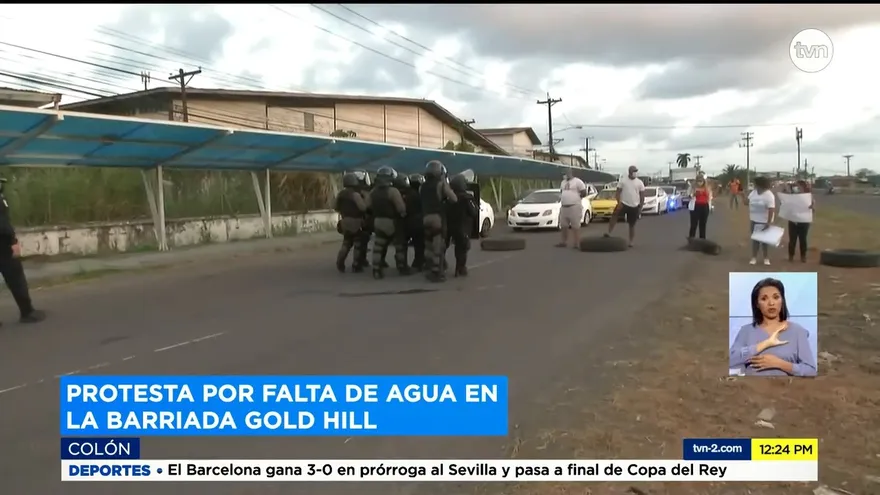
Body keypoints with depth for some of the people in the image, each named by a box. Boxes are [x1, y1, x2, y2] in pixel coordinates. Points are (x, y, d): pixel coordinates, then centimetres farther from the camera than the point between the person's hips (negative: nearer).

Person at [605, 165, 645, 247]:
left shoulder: (640, 182, 4)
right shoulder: (623, 180, 1)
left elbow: (642, 195, 6)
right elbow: (618, 192, -2)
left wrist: (640, 207, 0)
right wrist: (619, 202, -17)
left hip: (634, 206, 1)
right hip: (623, 204, -1)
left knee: (632, 225, 7)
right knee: (614, 215, -28)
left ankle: (631, 242, 16)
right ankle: (609, 232, -28)